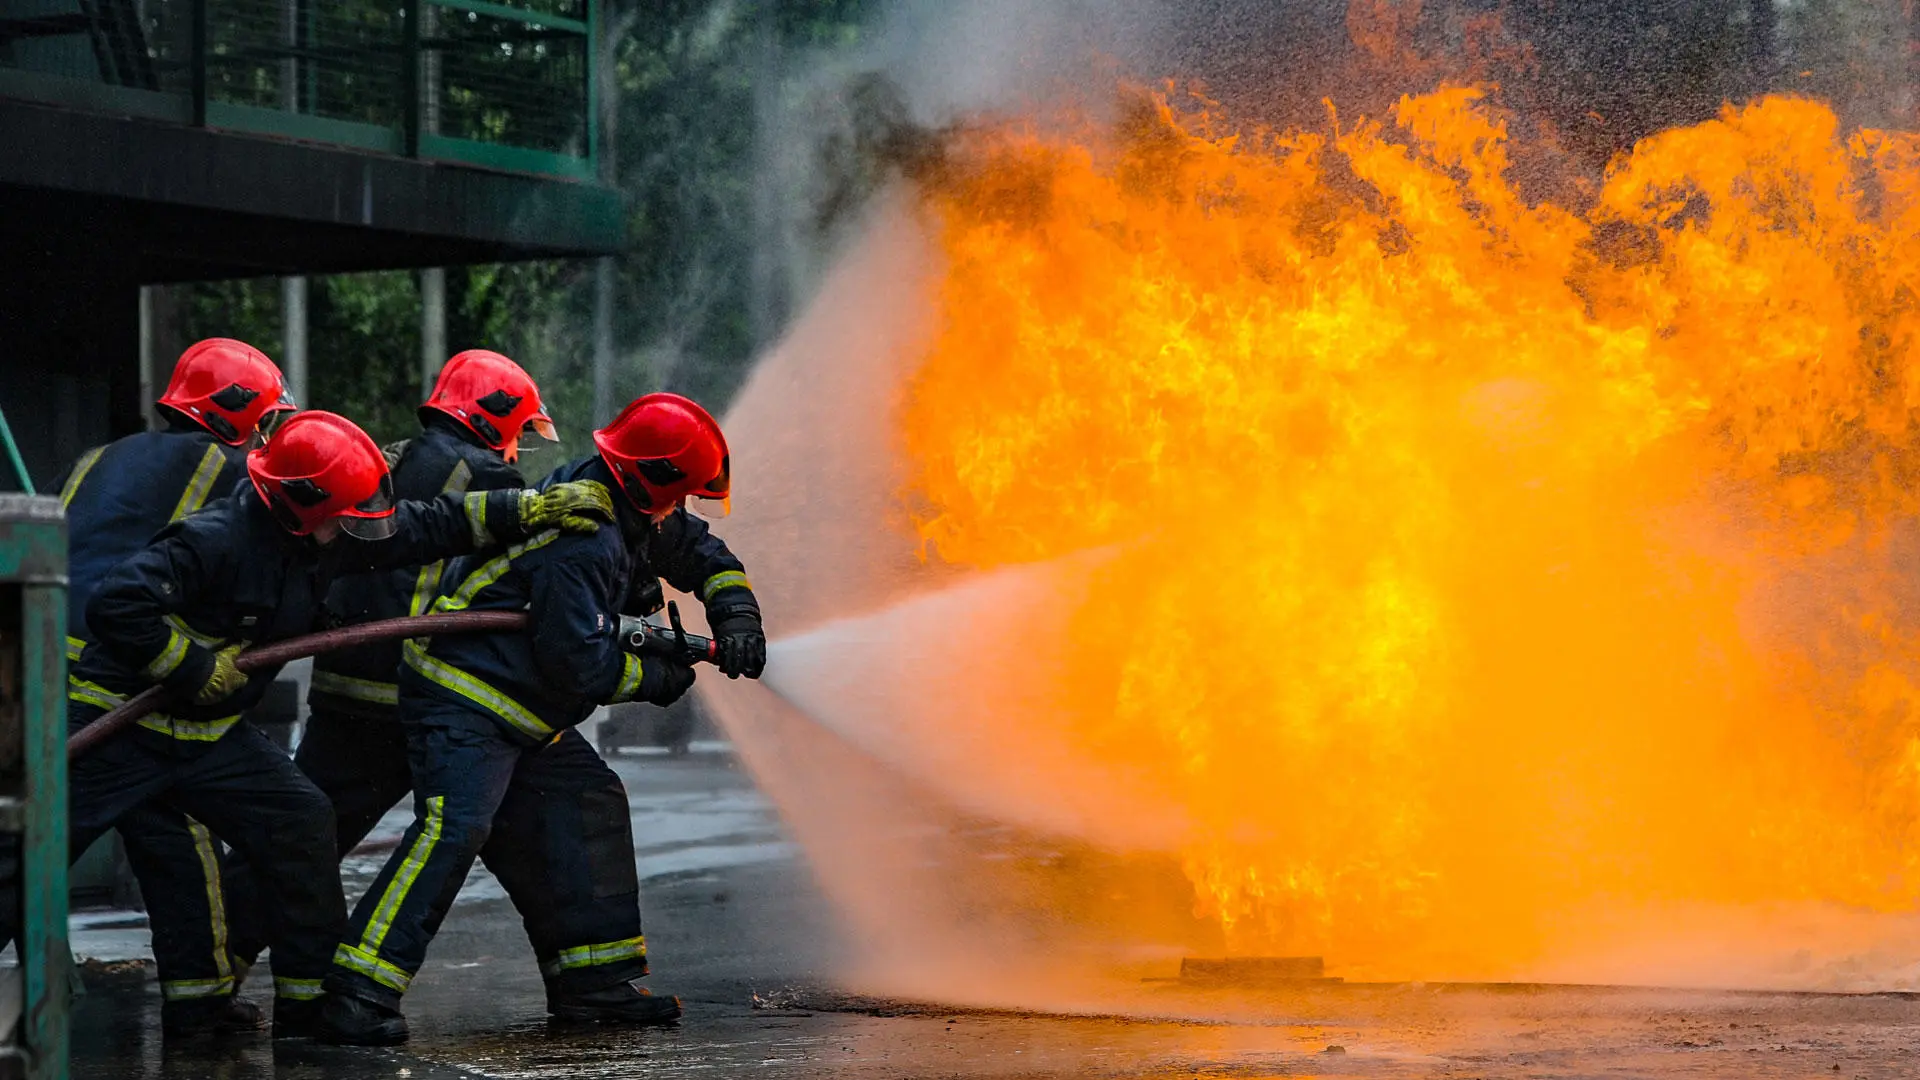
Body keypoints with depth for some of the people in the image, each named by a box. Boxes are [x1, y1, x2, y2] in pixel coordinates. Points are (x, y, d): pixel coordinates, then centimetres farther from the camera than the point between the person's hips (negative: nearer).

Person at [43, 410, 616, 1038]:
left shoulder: (328, 537, -1)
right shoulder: (215, 540, -26)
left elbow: (433, 526, 6)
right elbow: (117, 605, -31)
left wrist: (537, 509, 2)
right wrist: (194, 668, -24)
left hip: (209, 735, 7)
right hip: (117, 725, -7)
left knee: (301, 828, 0)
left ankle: (307, 1003, 9)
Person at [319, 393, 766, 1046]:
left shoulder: (630, 509, 8)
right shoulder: (582, 539, -24)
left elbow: (699, 550, 27)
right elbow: (578, 662, -24)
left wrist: (735, 613, 10)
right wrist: (656, 679, -8)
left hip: (523, 715, 11)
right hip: (461, 702, -11)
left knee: (590, 804, 11)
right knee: (455, 826, -25)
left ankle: (594, 981, 16)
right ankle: (357, 996, -32)